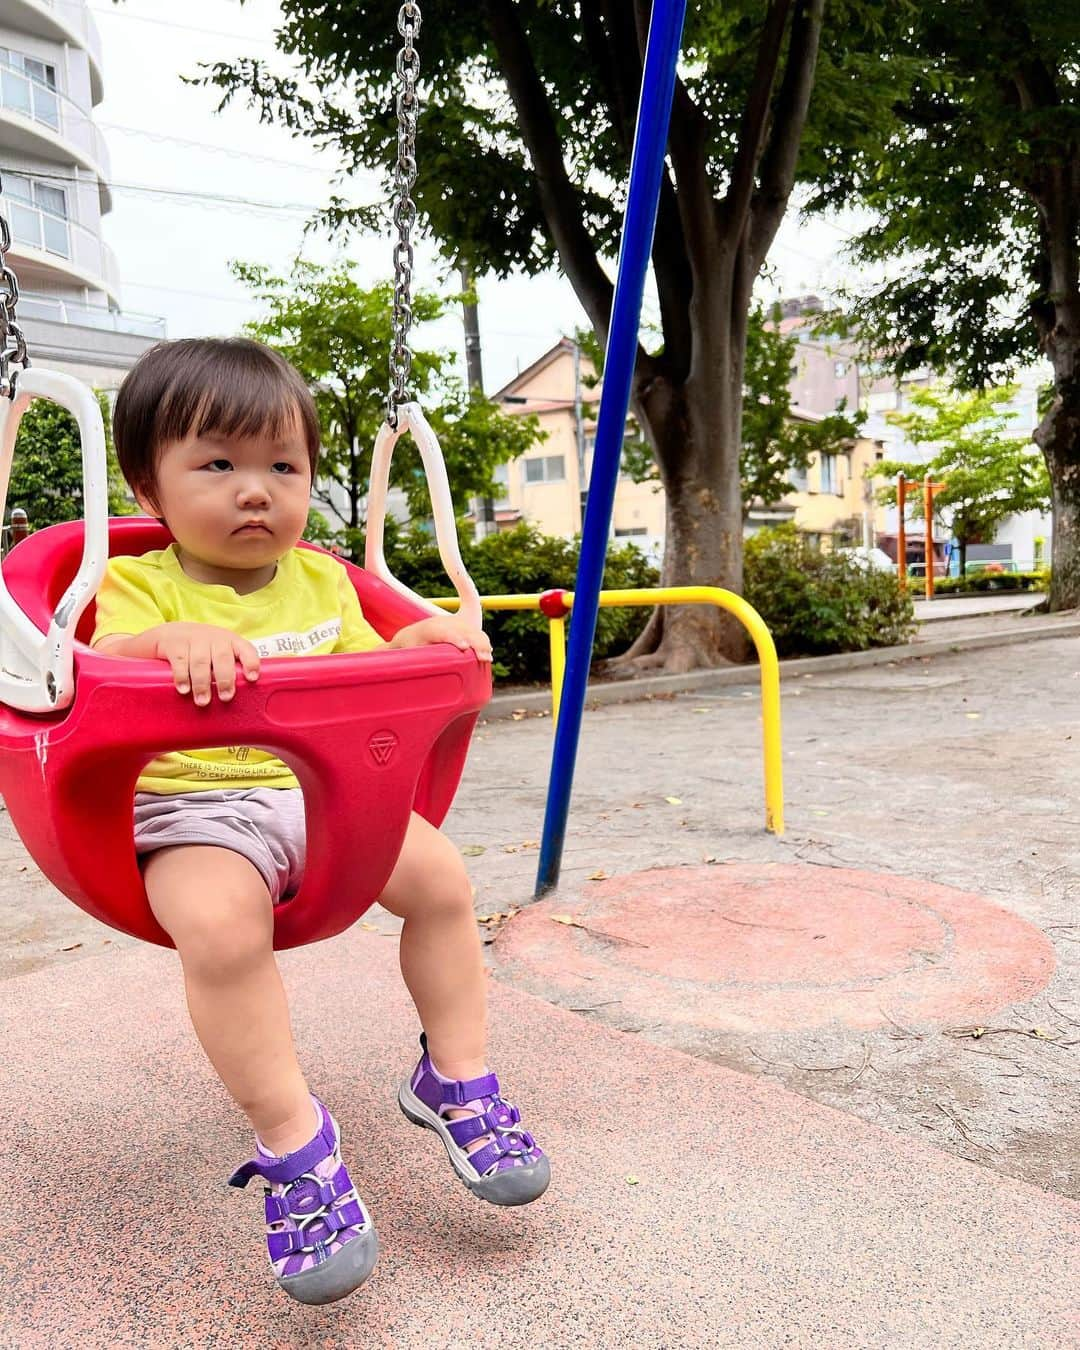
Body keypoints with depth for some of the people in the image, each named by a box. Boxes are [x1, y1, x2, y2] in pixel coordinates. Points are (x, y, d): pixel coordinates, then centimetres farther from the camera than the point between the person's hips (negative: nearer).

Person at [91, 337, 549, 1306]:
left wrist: (423, 636, 0)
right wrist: (173, 640, -37)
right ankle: (292, 1141, -16)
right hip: (197, 806, -4)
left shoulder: (320, 579, 14)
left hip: (324, 789, 5)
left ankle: (456, 1079, 7)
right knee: (219, 921, -33)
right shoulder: (141, 585, 0)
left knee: (438, 872, -11)